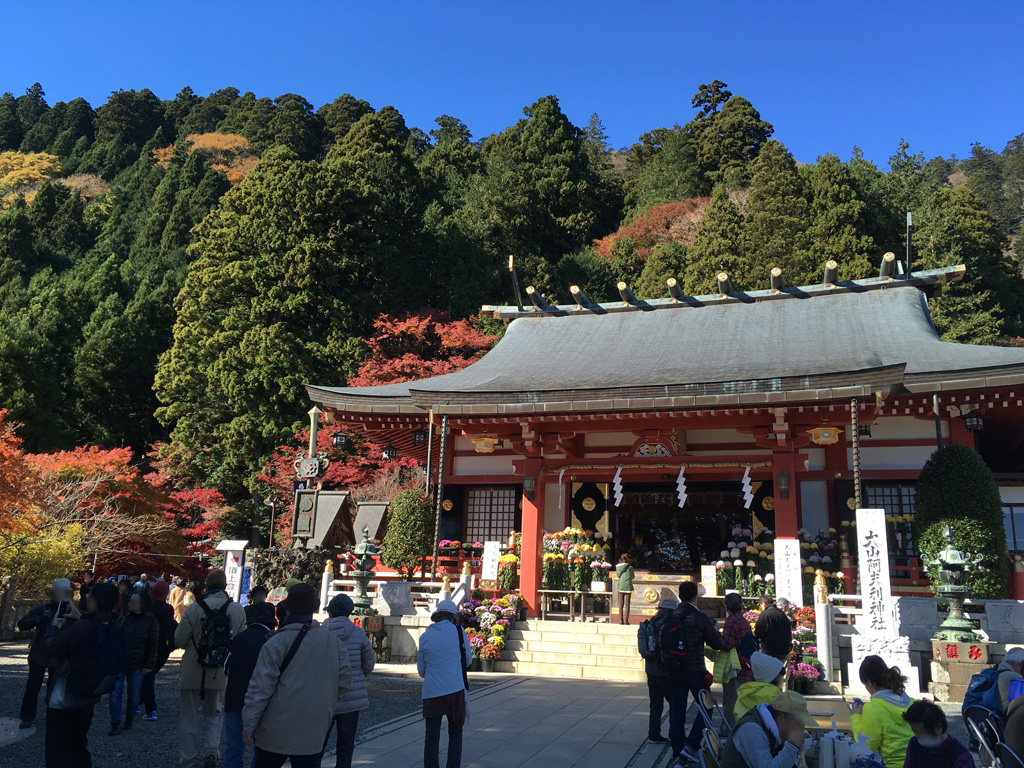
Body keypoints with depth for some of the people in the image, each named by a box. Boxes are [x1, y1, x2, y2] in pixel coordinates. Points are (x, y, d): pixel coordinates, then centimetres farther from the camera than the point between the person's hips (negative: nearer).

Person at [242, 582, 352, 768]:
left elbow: (260, 688, -12)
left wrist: (248, 724, -5)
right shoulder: (333, 640, 0)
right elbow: (345, 679, 3)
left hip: (276, 733, -3)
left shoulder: (276, 643, -11)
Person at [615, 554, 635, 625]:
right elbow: (632, 577, 5)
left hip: (620, 586, 3)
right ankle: (626, 620, 0)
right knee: (627, 604, 2)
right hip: (628, 586, -3)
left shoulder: (617, 567, 2)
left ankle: (621, 620, 8)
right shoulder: (630, 567, -7)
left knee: (621, 604, 8)